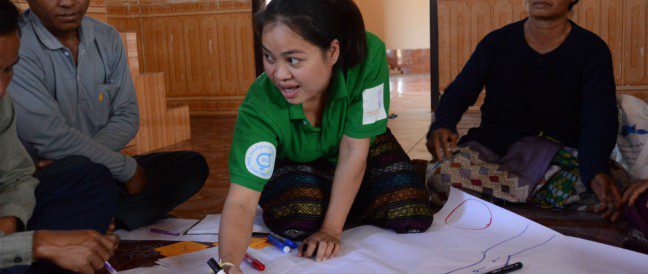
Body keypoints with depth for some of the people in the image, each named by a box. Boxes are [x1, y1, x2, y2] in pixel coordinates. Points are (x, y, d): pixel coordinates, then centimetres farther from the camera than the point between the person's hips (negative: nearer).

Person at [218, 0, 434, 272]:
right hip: (294, 164, -1)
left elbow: (353, 151, -29)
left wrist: (331, 229, -28)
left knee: (412, 218, -18)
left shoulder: (369, 56, -36)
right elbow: (241, 201, -41)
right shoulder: (260, 106, -37)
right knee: (296, 223, -29)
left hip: (366, 150, 1)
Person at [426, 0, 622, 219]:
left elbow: (600, 121, -11)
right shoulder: (496, 43, 7)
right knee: (441, 172, -31)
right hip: (491, 144, 2)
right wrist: (441, 126, -23)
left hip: (556, 150, -1)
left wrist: (597, 171, -34)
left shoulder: (592, 51, 1)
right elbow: (457, 94, 3)